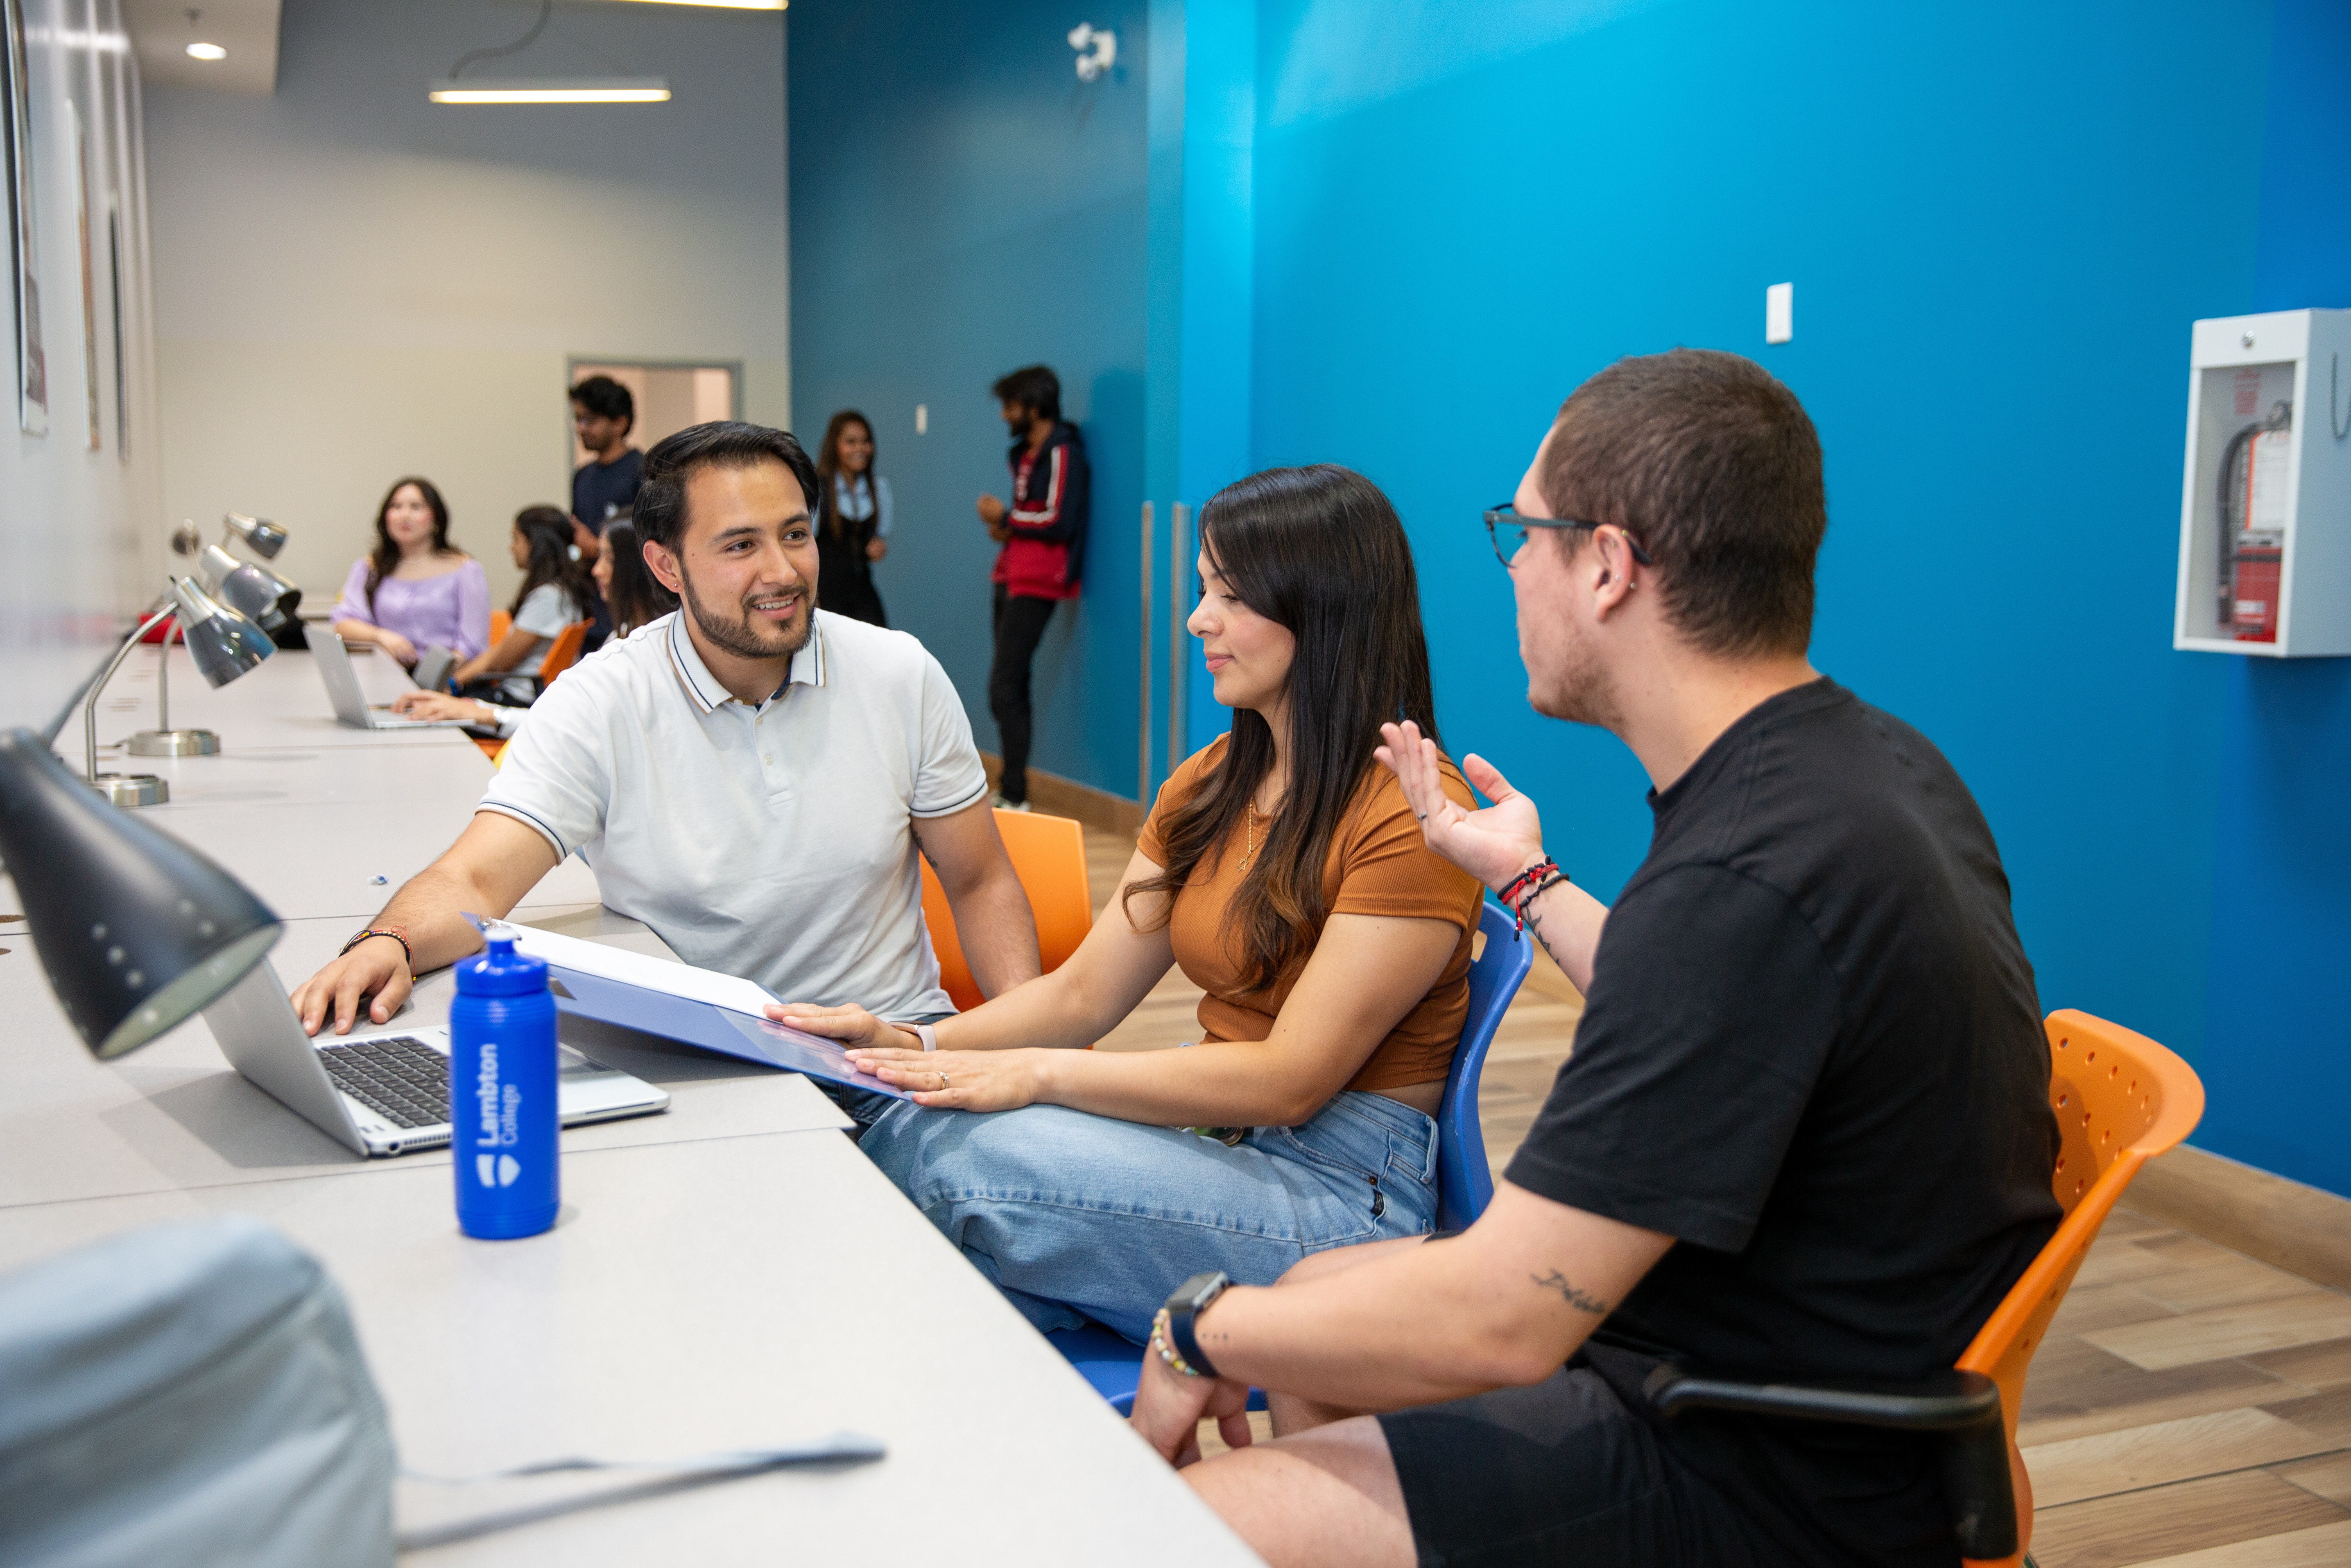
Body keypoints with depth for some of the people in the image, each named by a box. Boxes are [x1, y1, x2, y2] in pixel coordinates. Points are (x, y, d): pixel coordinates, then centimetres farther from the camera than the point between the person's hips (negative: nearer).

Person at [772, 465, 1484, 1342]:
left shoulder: (1409, 816, -15)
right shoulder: (1212, 785, 12)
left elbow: (1291, 1080, -19)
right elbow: (1084, 992, 9)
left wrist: (1040, 1075, -22)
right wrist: (920, 1045, -8)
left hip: (1346, 1193, -7)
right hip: (1220, 1148, 7)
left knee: (959, 1157, -25)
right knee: (910, 1130, -20)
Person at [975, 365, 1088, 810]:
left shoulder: (1062, 453, -13)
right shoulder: (1028, 452, 17)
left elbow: (1057, 522, -21)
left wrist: (1004, 515, -9)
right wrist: (1007, 528, 8)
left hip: (1036, 584, -10)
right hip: (1012, 577, 10)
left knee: (1005, 689, -14)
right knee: (1012, 687, 12)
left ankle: (1016, 799, -11)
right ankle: (1009, 790, 19)